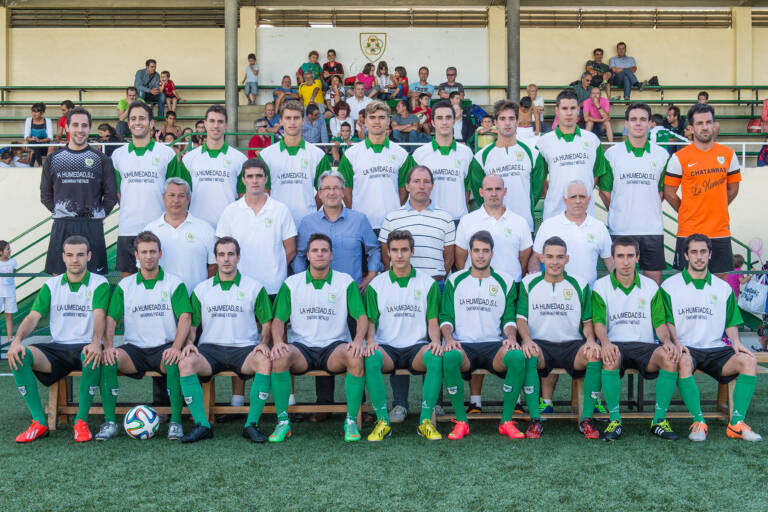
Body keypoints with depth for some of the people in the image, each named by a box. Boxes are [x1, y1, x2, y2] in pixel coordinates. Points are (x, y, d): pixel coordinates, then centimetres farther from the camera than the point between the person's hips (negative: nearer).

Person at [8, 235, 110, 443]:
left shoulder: (99, 284, 2)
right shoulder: (51, 285, 12)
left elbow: (99, 316, -14)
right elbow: (33, 316, 2)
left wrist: (96, 342, -36)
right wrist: (17, 339, -19)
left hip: (84, 346, -3)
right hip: (57, 348, 4)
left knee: (93, 355, -40)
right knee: (20, 355, -25)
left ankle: (81, 421, -23)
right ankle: (39, 422, -19)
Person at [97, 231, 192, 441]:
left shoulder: (174, 283, 6)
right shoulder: (124, 285, 13)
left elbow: (185, 317, -6)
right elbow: (111, 318, 4)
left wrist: (176, 347, -23)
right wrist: (108, 346, -15)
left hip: (164, 347, -2)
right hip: (134, 348, 2)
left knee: (175, 361, -35)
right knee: (107, 359, -27)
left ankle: (176, 421, -27)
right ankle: (110, 422, -22)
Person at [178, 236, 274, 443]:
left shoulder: (254, 287, 10)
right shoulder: (201, 289, 15)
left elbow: (266, 323, 8)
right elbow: (191, 324, 14)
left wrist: (263, 343, -11)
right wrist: (189, 342, -7)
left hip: (244, 348, -1)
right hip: (210, 348, 2)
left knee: (265, 361, -34)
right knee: (185, 362, -30)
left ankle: (251, 424, -24)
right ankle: (202, 425, -24)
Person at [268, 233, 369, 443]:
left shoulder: (346, 282, 7)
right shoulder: (291, 284, 10)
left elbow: (362, 316, 0)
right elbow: (278, 319, 5)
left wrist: (358, 341, -21)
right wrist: (278, 341, -17)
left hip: (334, 346, -1)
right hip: (301, 348, 1)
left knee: (356, 357, -34)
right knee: (279, 356, -32)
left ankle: (351, 421, -19)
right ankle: (283, 421, -21)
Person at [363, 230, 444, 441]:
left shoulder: (428, 283, 9)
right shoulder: (376, 284, 9)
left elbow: (433, 320, 7)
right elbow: (370, 320, 6)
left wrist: (435, 340, -14)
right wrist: (370, 340, -16)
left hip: (417, 346, 0)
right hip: (386, 347, 0)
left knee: (436, 358, -34)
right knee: (371, 359, -34)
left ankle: (426, 420, -22)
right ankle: (383, 421, -22)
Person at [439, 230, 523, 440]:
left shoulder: (506, 282, 13)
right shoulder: (455, 281, 12)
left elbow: (509, 318, 9)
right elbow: (446, 317, 7)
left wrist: (511, 337, -12)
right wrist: (449, 339, -12)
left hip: (494, 344, 1)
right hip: (464, 345, -1)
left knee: (517, 356, -34)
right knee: (450, 357, -37)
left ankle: (506, 421, -18)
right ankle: (461, 421, -21)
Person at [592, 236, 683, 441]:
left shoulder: (650, 286, 13)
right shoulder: (601, 286, 6)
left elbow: (660, 322, 10)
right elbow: (598, 323, -4)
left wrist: (668, 341, -13)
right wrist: (606, 343, -26)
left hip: (644, 346, 2)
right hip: (615, 346, -2)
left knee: (669, 357, -31)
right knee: (610, 358, -38)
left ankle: (659, 420, -19)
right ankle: (614, 420, -25)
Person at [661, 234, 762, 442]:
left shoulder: (723, 288, 17)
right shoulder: (670, 286, 8)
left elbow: (731, 322, 17)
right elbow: (667, 321, 3)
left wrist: (736, 342, -2)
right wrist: (675, 341, -15)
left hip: (716, 349, 3)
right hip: (686, 348, -3)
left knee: (749, 360, -25)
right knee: (683, 362, -38)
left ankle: (736, 423, -23)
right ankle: (699, 422, -30)